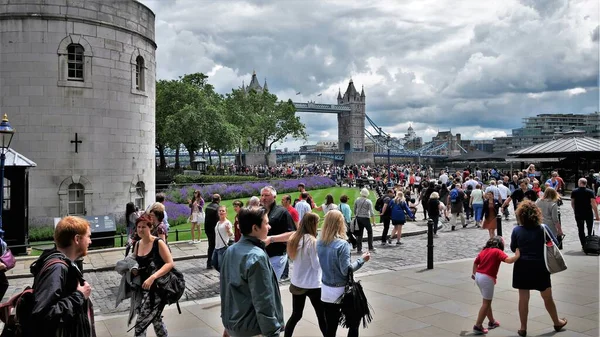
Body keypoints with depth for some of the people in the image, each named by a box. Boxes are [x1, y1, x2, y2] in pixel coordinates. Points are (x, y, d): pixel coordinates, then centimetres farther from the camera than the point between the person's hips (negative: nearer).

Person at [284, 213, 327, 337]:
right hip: (312, 285, -7)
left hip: (296, 283, 7)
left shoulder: (294, 238, 0)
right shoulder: (312, 241, -20)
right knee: (322, 315, 8)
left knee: (296, 314, 16)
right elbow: (317, 265, -15)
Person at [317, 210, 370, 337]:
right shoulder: (342, 244, -21)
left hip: (326, 290, 6)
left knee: (330, 327, 13)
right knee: (354, 322, 16)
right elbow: (346, 270, -21)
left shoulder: (319, 243, -1)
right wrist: (361, 260, -10)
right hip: (341, 291, -5)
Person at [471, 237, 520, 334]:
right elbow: (509, 260, -19)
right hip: (487, 278, -7)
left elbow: (475, 263, 19)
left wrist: (474, 274, 33)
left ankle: (492, 322, 35)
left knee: (487, 301, 22)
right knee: (486, 303, 2)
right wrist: (517, 256, -4)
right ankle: (478, 326, 1)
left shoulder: (484, 251, 15)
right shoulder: (498, 251, -4)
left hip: (478, 276, 7)